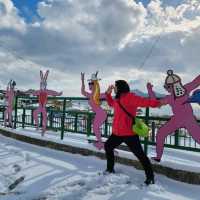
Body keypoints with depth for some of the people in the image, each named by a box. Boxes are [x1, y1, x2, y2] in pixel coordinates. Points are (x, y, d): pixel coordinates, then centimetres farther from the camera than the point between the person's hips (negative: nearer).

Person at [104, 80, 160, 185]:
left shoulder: (130, 97, -15)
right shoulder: (118, 99, 13)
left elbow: (144, 101, -26)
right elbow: (111, 103, 34)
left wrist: (157, 103, -40)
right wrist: (108, 94, 21)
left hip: (129, 133, -10)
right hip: (117, 132, 10)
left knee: (139, 154, -3)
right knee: (108, 146, 23)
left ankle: (150, 176, 12)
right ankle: (110, 169, 41)